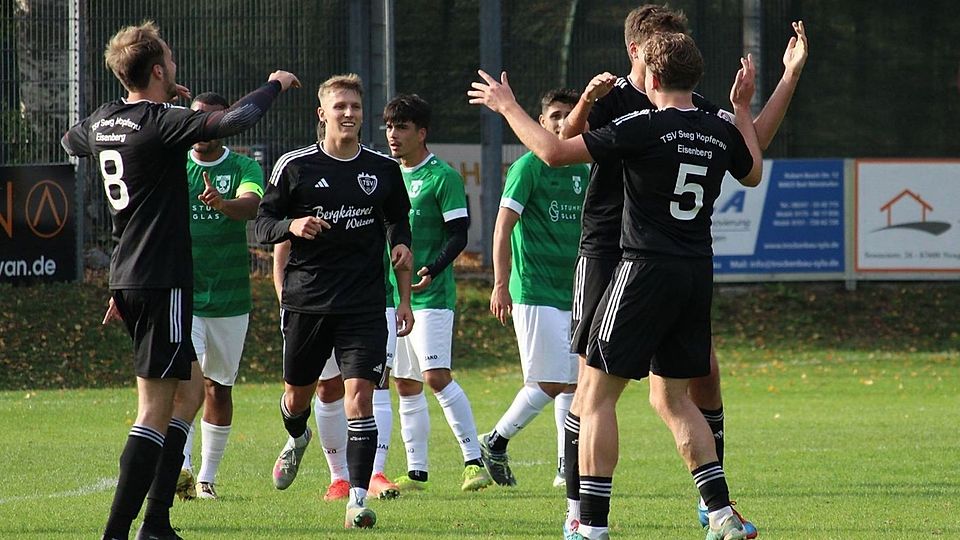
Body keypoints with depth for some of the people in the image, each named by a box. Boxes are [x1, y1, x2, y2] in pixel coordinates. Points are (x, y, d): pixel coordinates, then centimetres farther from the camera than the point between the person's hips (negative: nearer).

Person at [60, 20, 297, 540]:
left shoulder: (104, 121, 9)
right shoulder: (160, 124, -16)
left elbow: (71, 141, 34)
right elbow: (231, 120, -29)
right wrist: (274, 86, -9)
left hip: (128, 280, 9)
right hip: (161, 281, -9)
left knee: (191, 389, 19)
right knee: (156, 409, -9)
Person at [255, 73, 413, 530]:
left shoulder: (383, 169, 7)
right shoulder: (294, 166, -1)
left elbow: (398, 218, 23)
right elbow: (263, 225, 0)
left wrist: (401, 245, 3)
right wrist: (293, 226, -20)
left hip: (364, 304, 0)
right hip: (306, 299, 0)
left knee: (359, 395, -13)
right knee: (297, 395, 14)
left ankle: (358, 498, -12)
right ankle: (297, 440, 51)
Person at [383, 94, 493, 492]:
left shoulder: (442, 177, -7)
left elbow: (459, 235, -12)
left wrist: (432, 271, -25)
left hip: (432, 296, -8)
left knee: (436, 376, -16)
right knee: (406, 386, 8)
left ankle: (474, 461, -14)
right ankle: (416, 472, 13)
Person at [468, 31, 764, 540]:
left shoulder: (645, 127, -13)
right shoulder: (722, 130, 6)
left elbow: (553, 151, -13)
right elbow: (753, 173, 28)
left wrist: (507, 106, 2)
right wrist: (743, 108, 37)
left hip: (646, 269, -7)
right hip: (698, 272, 7)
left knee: (595, 393, 1)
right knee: (671, 397, 18)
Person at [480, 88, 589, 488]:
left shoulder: (583, 172, 13)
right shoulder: (529, 167, -6)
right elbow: (503, 227, -9)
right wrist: (500, 285, -15)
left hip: (574, 293, 7)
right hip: (535, 292, -7)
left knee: (570, 382, 5)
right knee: (548, 383, -11)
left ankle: (568, 468, 9)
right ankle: (496, 442, 6)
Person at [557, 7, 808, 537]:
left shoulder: (693, 109, 10)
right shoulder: (611, 100, -5)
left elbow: (753, 142, 13)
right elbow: (562, 146, -19)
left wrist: (789, 78, 7)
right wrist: (584, 106, -40)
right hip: (607, 256, -5)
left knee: (704, 373, 0)